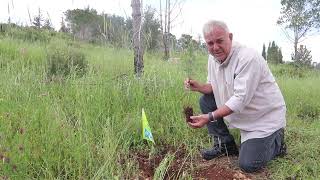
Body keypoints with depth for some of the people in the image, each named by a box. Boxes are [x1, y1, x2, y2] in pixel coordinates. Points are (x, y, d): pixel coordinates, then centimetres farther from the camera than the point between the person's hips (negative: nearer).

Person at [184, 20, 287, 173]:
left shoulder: (248, 58, -27)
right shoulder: (213, 59, -2)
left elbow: (241, 99, -30)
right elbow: (213, 86, 8)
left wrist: (210, 117, -36)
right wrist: (198, 87, -14)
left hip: (265, 116, -7)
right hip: (241, 112, 7)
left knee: (248, 165, -14)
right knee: (205, 101, -3)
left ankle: (276, 141, 16)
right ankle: (225, 145, 9)